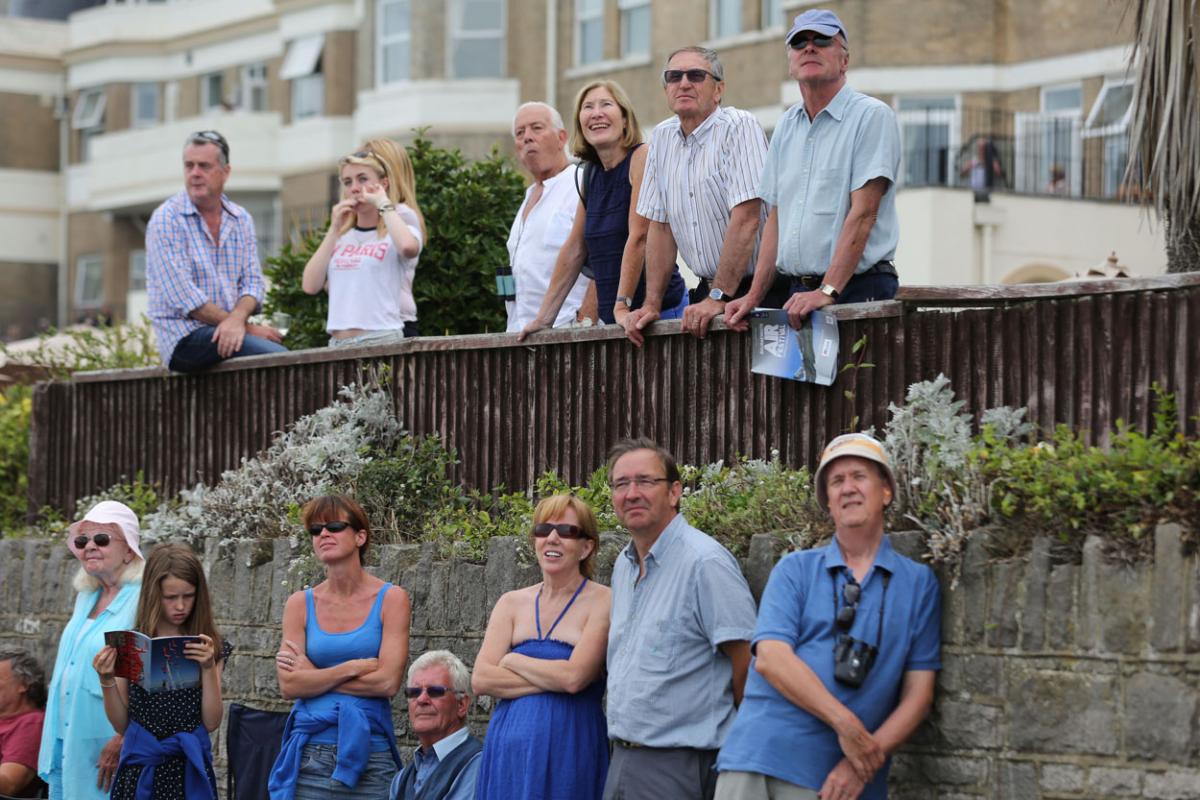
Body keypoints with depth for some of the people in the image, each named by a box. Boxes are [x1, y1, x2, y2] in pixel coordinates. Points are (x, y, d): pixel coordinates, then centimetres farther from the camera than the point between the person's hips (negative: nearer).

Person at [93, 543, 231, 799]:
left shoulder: (209, 647, 2)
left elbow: (212, 722, -2)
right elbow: (121, 724, 4)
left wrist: (208, 668, -13)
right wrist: (106, 680, -10)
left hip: (188, 768, 0)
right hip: (140, 767, 0)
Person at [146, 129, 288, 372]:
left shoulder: (242, 220, 14)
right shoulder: (166, 220, -4)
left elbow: (252, 281, 8)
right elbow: (183, 297, -12)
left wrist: (237, 318, -17)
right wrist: (247, 328, -14)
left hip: (230, 330, 6)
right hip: (185, 337, -6)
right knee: (276, 356, -29)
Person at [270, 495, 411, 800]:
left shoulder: (391, 599, 1)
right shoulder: (300, 604, 7)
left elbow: (388, 682, -9)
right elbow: (289, 685, -3)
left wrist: (316, 676, -3)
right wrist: (354, 667, -9)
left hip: (370, 754, -1)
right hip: (309, 756, 1)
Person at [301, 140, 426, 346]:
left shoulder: (400, 220, 4)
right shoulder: (342, 236, 19)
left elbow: (408, 247, -22)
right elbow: (311, 285, 6)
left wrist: (384, 204, -8)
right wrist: (334, 229, 4)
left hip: (384, 339, -5)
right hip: (338, 344, 5)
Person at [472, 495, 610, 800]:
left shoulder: (601, 602, -4)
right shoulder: (512, 603, 10)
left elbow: (574, 677, -16)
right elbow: (481, 679, -1)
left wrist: (511, 660, -3)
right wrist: (553, 679, -10)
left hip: (569, 749, -4)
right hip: (510, 748, 4)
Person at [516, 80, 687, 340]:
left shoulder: (641, 158, -9)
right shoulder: (590, 173, 12)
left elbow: (639, 237, -16)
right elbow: (575, 249, 16)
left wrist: (623, 306, -20)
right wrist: (544, 317, 13)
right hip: (612, 320, 6)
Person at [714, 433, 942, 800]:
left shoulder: (919, 583, 11)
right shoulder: (796, 570, 10)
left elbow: (919, 692, 6)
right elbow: (770, 658, -4)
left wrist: (865, 762, -9)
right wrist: (845, 724, -14)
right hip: (759, 759, 0)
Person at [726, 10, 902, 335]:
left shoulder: (872, 116, -5)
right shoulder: (787, 125, 17)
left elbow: (863, 213, -14)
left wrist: (827, 291, -21)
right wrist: (754, 297, 9)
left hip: (858, 288, -6)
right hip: (800, 293, 6)